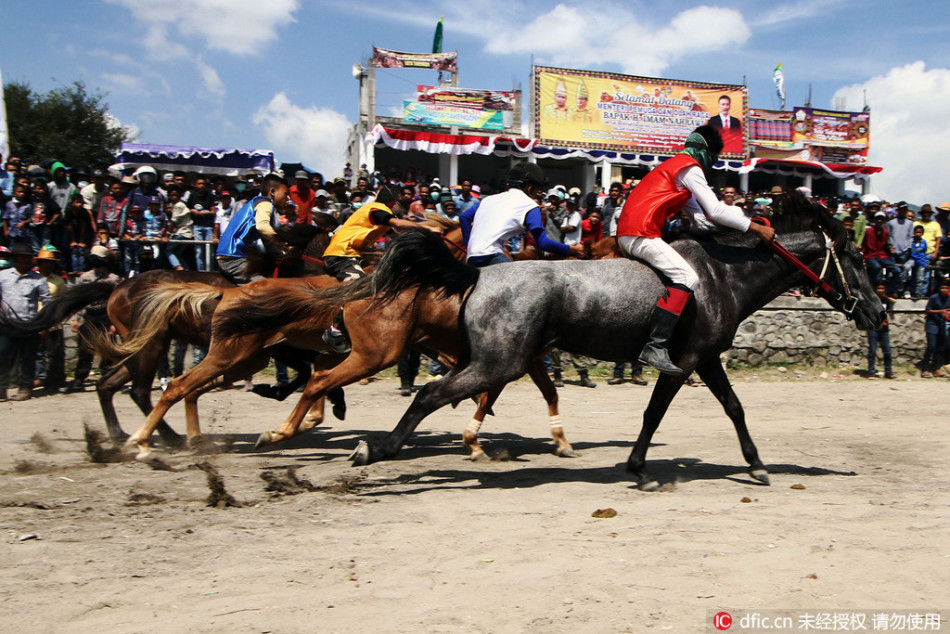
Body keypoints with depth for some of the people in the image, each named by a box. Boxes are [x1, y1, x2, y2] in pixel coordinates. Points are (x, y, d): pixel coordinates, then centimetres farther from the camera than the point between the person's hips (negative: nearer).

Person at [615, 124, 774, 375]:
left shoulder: (675, 166, 29)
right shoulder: (690, 167, -3)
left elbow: (701, 221, 24)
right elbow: (715, 211, -12)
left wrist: (741, 217, 18)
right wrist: (755, 228, -7)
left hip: (625, 235, 11)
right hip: (641, 234, -11)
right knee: (686, 278, -21)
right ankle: (656, 347, -31)